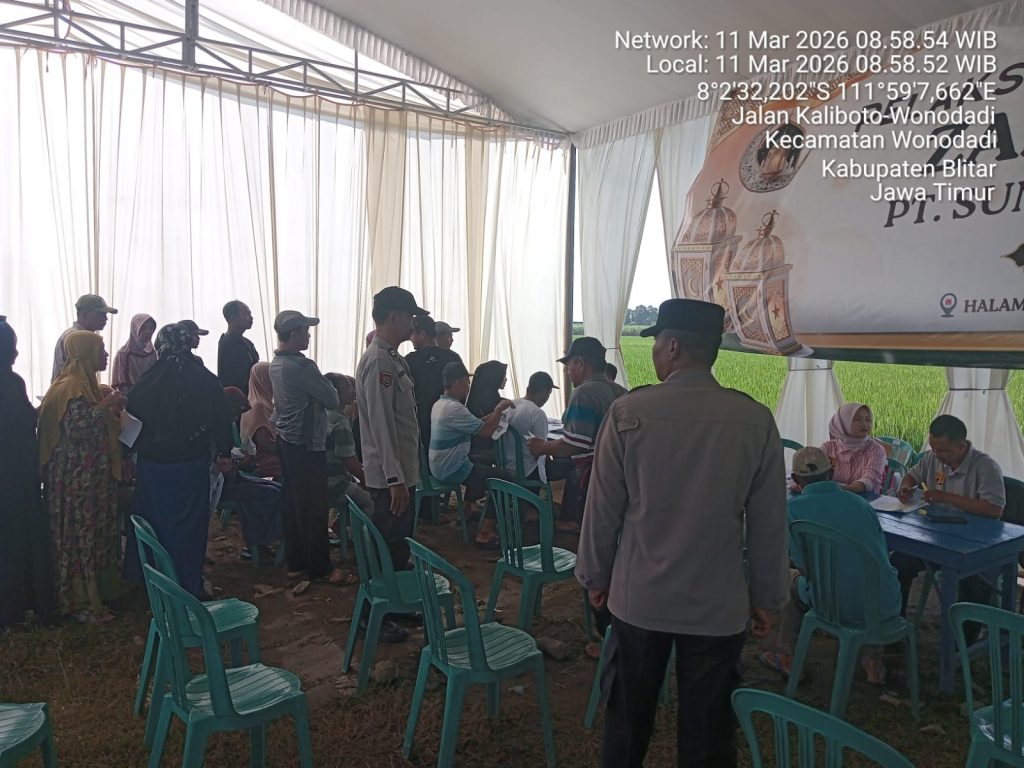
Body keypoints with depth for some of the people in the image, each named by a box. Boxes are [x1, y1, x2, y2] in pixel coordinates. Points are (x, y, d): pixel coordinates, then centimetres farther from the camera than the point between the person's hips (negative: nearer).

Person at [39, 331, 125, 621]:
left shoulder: (85, 383, 13)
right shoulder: (71, 387, -18)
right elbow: (76, 427, -27)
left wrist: (112, 407, 10)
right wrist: (105, 406, -23)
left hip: (91, 475, 10)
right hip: (77, 478, -10)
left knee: (94, 532, 16)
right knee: (80, 535, -1)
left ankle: (94, 591, 28)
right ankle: (83, 603, 9)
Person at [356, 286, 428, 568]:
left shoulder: (392, 358, 13)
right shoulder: (378, 361, -19)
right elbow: (381, 426, -23)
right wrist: (395, 480, -23)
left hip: (401, 472, 10)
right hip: (390, 477, -10)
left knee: (399, 547, 18)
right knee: (391, 552, 0)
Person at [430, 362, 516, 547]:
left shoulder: (439, 404, 9)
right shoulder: (453, 408, -23)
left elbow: (475, 424, 14)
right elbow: (485, 431, -22)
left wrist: (495, 412, 7)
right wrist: (500, 409, -10)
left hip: (440, 465, 10)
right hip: (452, 469, -10)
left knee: (483, 465, 30)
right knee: (507, 478, -7)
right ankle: (484, 533, -5)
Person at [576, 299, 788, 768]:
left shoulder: (628, 412, -13)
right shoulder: (756, 421, -10)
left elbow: (603, 509, -6)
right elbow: (768, 522, -3)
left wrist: (595, 575, 9)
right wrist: (766, 597, 10)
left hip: (638, 598, 0)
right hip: (719, 605, 1)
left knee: (628, 718, 20)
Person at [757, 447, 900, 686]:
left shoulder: (794, 507, -5)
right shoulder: (859, 502, 7)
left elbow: (803, 562, -1)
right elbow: (882, 552, 16)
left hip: (842, 607, -3)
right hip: (887, 604, 3)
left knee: (793, 578, 26)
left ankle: (786, 658, 36)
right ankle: (875, 661, 37)